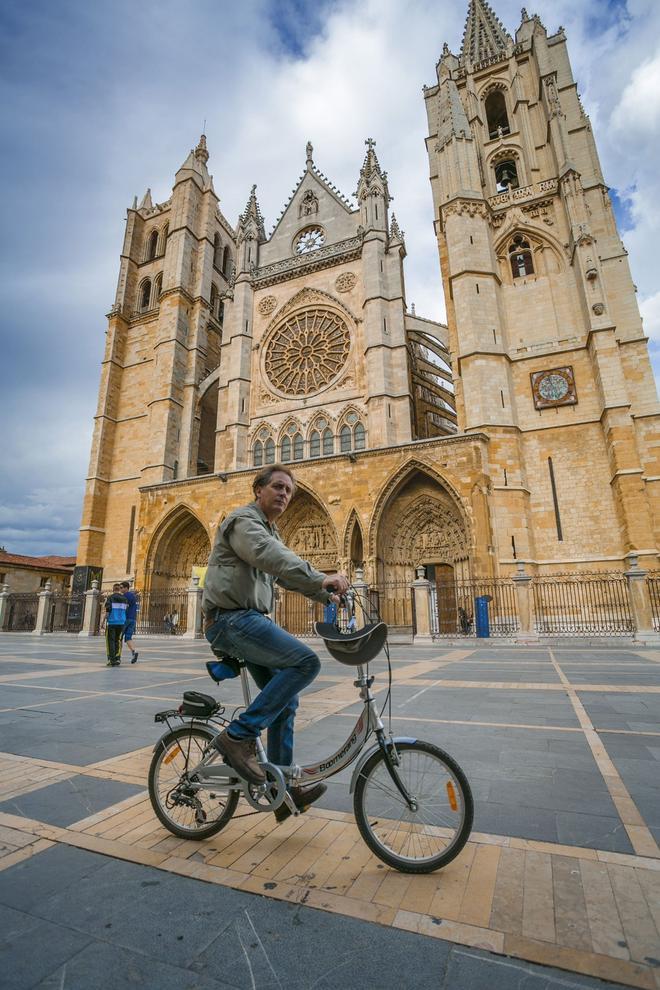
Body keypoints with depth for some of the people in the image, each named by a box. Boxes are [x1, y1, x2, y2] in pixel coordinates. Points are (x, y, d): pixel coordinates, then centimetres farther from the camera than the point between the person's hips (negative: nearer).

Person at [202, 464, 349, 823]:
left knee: (285, 701, 11)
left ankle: (284, 789, 25)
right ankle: (239, 736, -14)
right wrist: (321, 578, -42)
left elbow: (287, 574, 17)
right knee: (305, 661, -23)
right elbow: (271, 557, -30)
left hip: (250, 620, 10)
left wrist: (326, 594, 3)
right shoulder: (243, 520, -10)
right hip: (231, 619, -10)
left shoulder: (270, 532, 22)